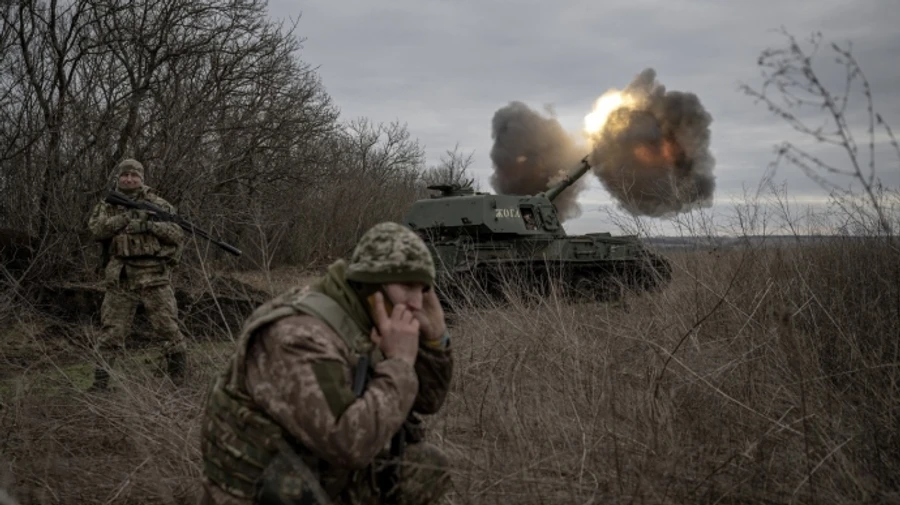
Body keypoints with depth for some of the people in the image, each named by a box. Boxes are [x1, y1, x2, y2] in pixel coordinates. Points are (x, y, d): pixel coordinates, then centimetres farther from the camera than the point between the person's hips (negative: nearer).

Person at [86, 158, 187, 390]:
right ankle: (99, 383, 13)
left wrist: (149, 225, -16)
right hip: (120, 278, 2)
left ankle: (179, 379, 9)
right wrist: (127, 217, -16)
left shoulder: (157, 204, 7)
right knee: (111, 332, 4)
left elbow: (177, 233, -2)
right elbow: (97, 229, -7)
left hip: (154, 277, -1)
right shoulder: (107, 206, 12)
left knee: (169, 328, -2)